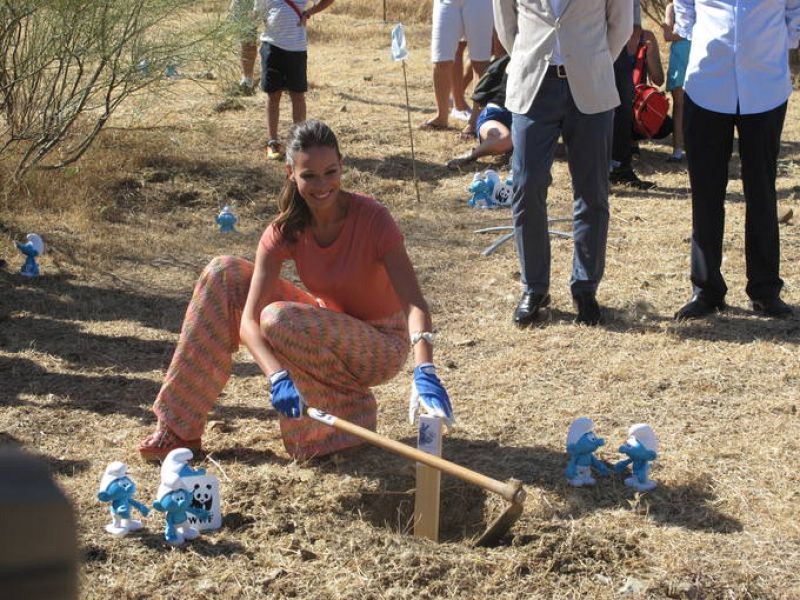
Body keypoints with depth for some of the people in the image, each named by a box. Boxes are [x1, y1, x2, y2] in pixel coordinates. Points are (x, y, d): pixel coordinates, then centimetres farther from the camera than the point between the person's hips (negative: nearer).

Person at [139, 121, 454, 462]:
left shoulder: (372, 219, -23)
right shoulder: (286, 230, -13)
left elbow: (414, 304, -32)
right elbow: (249, 320, -22)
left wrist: (424, 372, -50)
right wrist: (278, 377, -41)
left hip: (381, 348, -5)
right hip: (329, 327, 5)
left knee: (279, 319, -31)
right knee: (224, 275, -8)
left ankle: (348, 410, -8)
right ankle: (179, 426, -6)